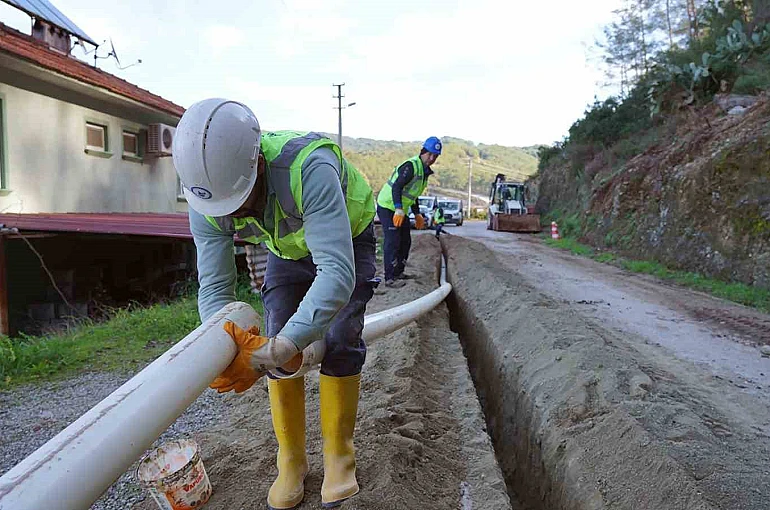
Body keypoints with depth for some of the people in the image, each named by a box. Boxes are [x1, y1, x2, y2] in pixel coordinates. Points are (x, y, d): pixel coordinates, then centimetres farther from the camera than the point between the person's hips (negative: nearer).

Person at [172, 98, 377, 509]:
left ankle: (339, 455, 8)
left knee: (339, 342, -12)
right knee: (277, 343, -6)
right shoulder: (206, 203, -28)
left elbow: (337, 273, -53)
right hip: (287, 250, 4)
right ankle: (291, 460, 11)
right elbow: (214, 286, -25)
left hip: (347, 240, -3)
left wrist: (276, 351, -61)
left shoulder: (309, 168, -46)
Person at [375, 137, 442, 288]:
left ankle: (398, 272, 24)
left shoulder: (425, 171, 13)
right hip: (388, 207, -10)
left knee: (405, 241, 13)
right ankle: (390, 278, -12)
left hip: (401, 210, 10)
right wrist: (398, 210, -38)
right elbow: (396, 187, -28)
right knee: (393, 241, -14)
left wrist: (417, 214, 22)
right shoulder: (411, 165, -18)